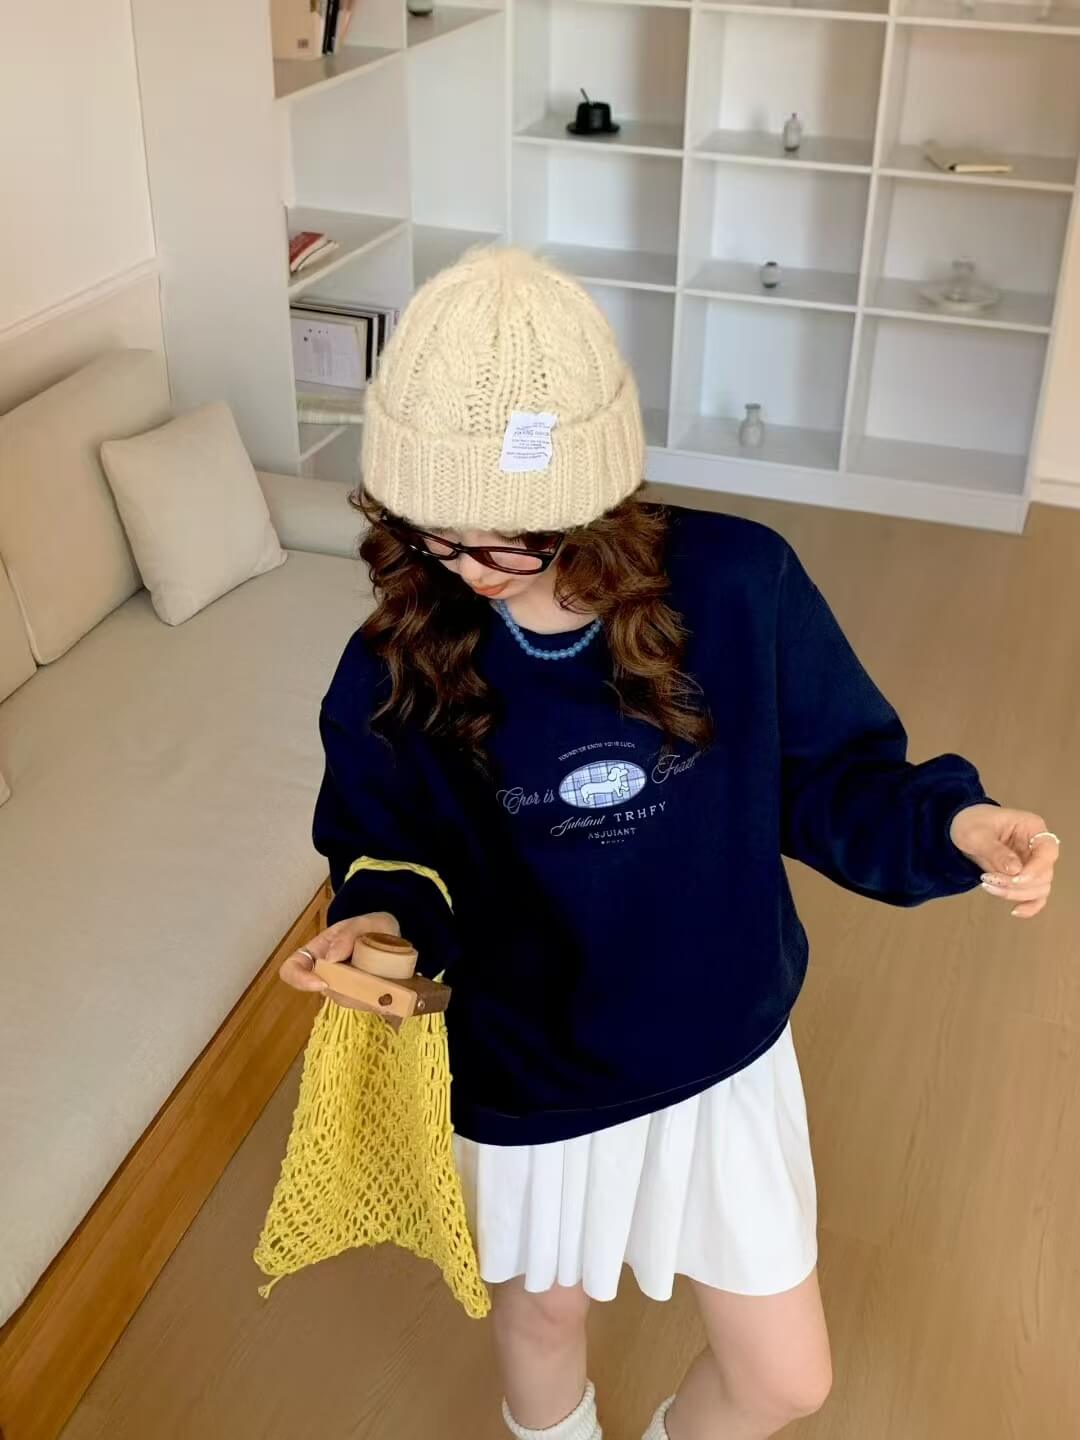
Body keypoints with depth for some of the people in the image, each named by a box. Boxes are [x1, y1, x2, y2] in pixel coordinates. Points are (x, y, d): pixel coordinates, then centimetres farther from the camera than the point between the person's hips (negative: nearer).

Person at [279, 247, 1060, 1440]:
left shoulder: (739, 585, -23)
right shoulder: (392, 670, -21)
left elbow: (829, 779, -9)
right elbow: (388, 855, -5)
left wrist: (950, 824, -28)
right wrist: (385, 920, -27)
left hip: (724, 1050, 1)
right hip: (528, 1077, -1)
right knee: (546, 1305, 27)